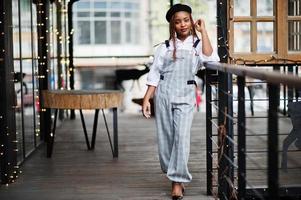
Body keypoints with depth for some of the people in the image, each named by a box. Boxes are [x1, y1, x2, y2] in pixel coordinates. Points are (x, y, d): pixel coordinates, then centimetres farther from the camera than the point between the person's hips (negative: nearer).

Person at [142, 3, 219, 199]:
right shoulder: (165, 47, 10)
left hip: (185, 96, -2)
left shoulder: (198, 44, 8)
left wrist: (203, 30, -7)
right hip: (164, 94, 2)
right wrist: (146, 99, 0)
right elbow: (154, 75, 8)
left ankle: (177, 181, -6)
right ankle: (175, 175, 22)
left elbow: (210, 58, -14)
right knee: (166, 137, 4)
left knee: (182, 137, -11)